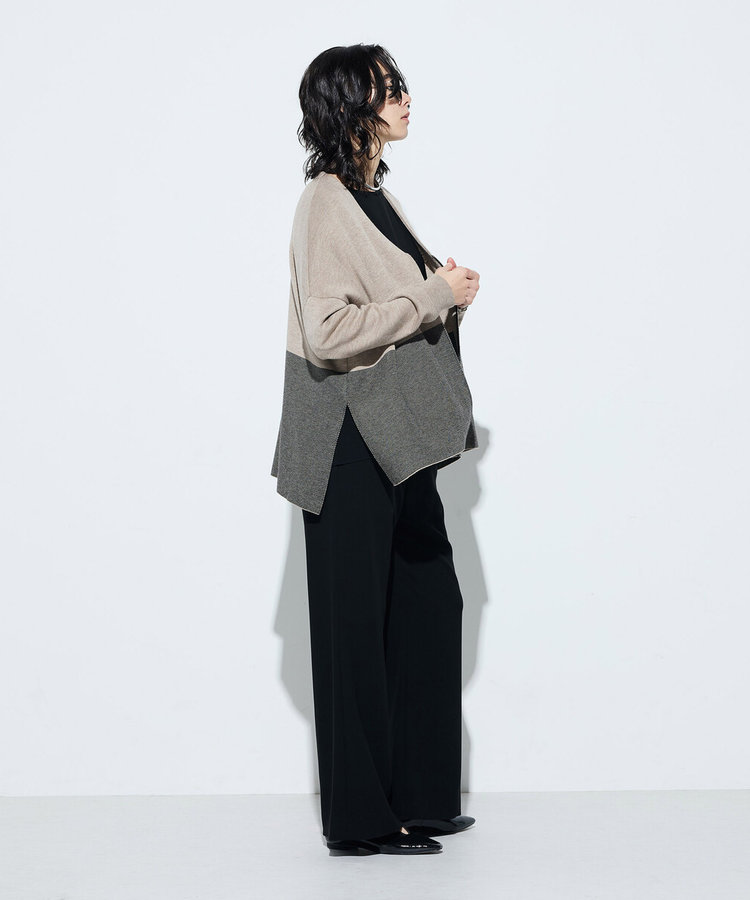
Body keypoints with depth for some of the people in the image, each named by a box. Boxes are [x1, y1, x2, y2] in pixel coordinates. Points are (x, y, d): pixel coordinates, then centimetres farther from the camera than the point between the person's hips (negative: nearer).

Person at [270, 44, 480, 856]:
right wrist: (433, 296, -17)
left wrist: (446, 293, 5)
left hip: (398, 436, 9)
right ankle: (362, 818, 10)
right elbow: (329, 332, -23)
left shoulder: (373, 195, 14)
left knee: (429, 604, 12)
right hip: (352, 442, -9)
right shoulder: (326, 202, -14)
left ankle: (419, 797, 23)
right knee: (357, 621, -1)